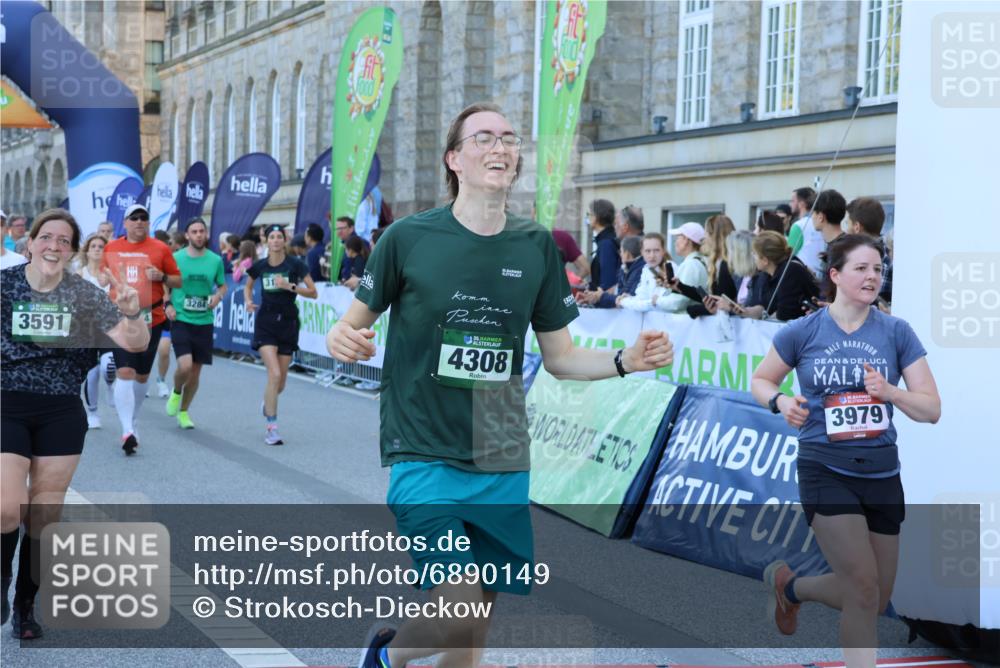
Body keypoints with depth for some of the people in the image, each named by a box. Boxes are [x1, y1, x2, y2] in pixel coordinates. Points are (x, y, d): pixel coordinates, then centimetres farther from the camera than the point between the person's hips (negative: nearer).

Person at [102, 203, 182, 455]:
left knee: (142, 375, 12)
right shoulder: (111, 248, 7)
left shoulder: (160, 248, 2)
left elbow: (178, 280, 5)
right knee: (125, 371, -15)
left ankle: (132, 422, 31)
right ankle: (127, 431, -19)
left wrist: (162, 276, -12)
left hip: (151, 319, 1)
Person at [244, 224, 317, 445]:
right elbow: (248, 286, 20)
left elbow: (313, 292, -6)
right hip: (265, 322, -1)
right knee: (274, 374, -17)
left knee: (281, 380, 9)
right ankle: (271, 427, -10)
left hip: (288, 322, 1)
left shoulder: (295, 264, -6)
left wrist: (290, 286, -19)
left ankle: (267, 403, 45)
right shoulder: (259, 266, 0)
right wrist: (248, 300, 0)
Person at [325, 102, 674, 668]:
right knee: (459, 615, -16)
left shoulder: (537, 246, 4)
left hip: (503, 466, 4)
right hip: (425, 457, -4)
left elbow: (560, 357, 10)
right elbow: (355, 325, 2)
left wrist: (625, 361, -8)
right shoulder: (408, 237, -6)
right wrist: (343, 341, -22)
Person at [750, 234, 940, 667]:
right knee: (864, 590, -15)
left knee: (876, 601, 12)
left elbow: (932, 410, -2)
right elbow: (759, 381, 10)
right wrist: (781, 402, -12)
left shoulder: (897, 332, -1)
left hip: (881, 472, 4)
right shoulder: (803, 332, -3)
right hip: (825, 470, -3)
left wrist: (890, 392, -22)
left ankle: (789, 586, 38)